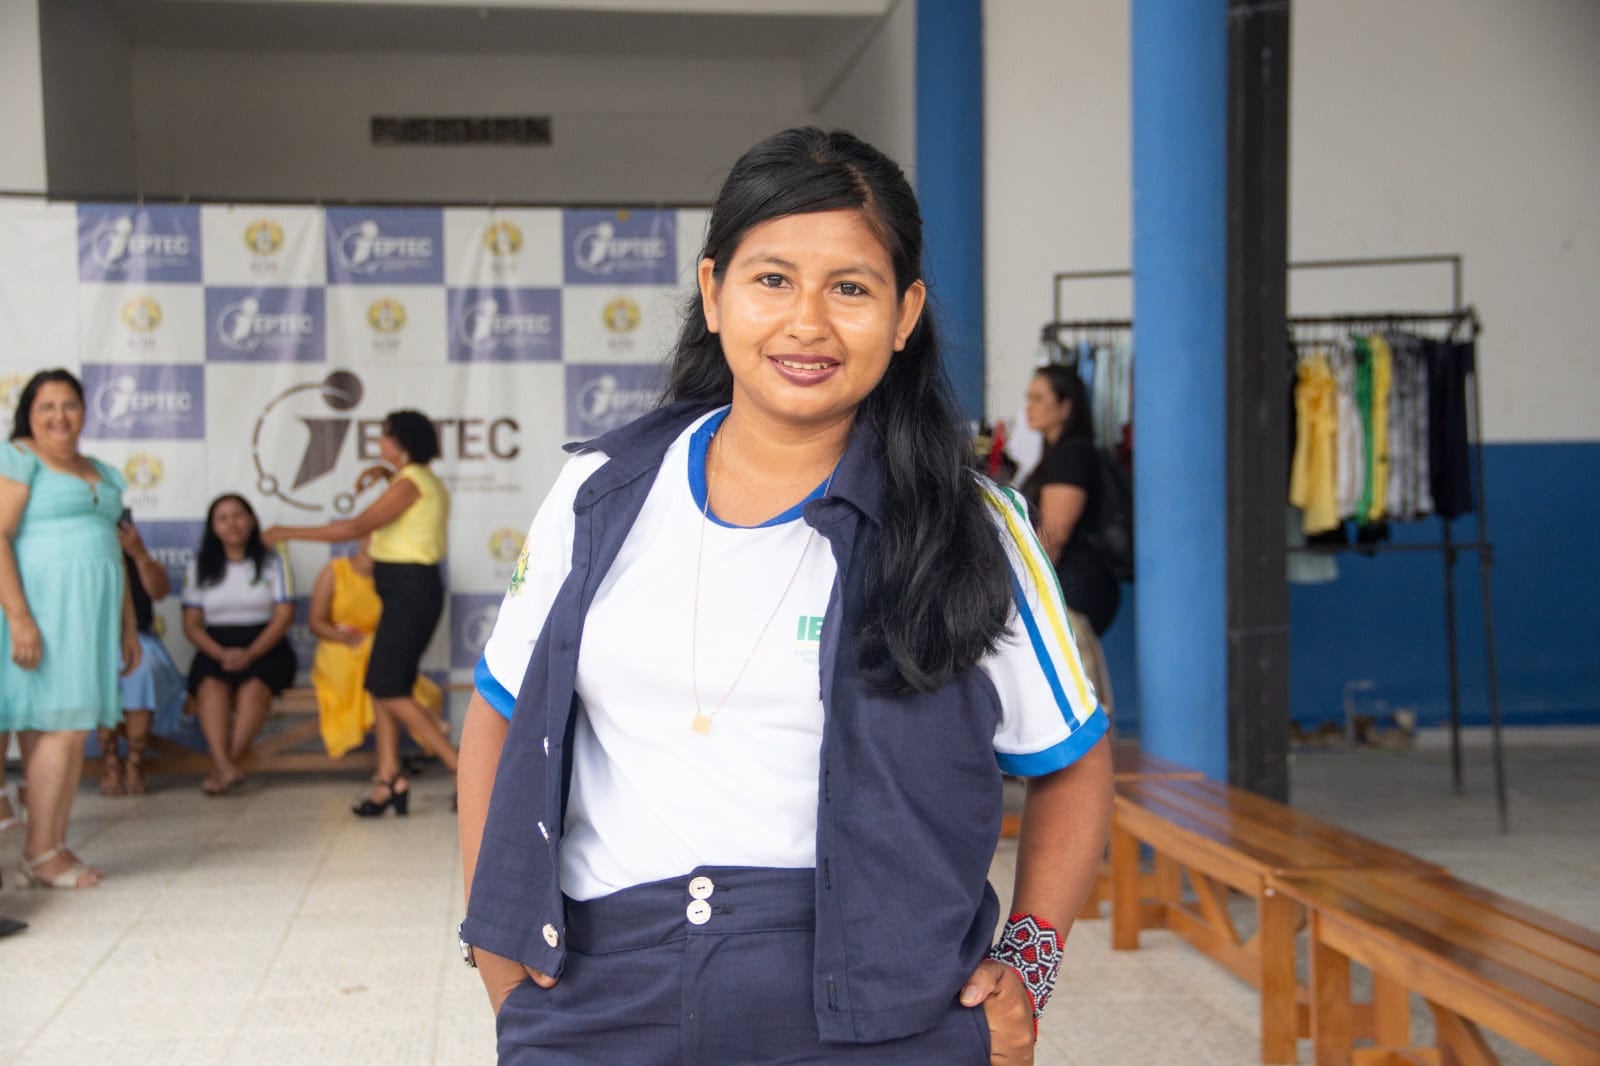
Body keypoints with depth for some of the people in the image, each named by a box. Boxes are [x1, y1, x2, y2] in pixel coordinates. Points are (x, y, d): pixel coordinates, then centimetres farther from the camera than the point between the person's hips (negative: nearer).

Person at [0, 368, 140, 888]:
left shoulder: (103, 474, 18)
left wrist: (128, 626, 18)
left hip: (92, 611, 7)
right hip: (44, 605, -7)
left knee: (75, 729, 6)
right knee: (60, 724, -9)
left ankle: (55, 846, 12)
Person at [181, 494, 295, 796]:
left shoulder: (271, 563, 10)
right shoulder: (199, 567, 13)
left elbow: (283, 616, 0)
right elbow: (192, 624, 6)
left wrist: (250, 654, -16)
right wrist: (221, 654, -14)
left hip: (265, 648, -1)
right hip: (216, 648, 1)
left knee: (254, 687, -33)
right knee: (210, 686, -32)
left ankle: (220, 770, -37)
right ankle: (226, 768, -46)